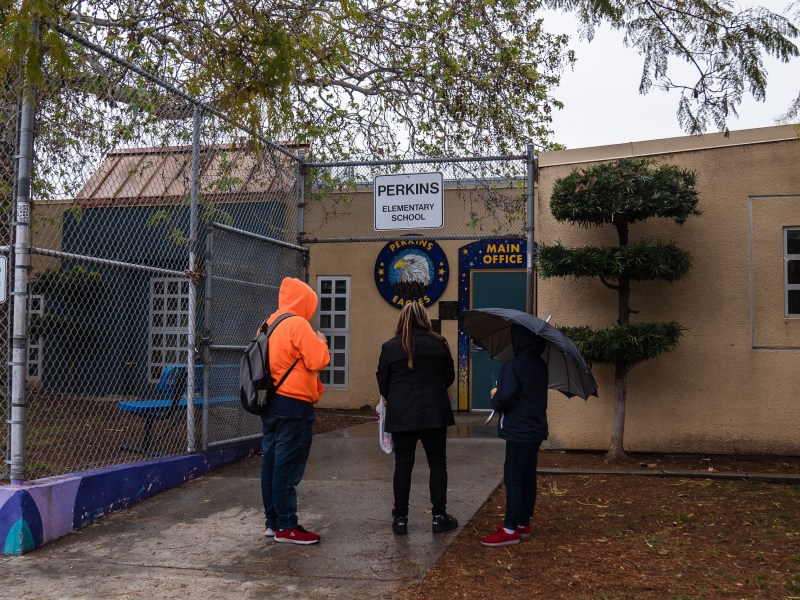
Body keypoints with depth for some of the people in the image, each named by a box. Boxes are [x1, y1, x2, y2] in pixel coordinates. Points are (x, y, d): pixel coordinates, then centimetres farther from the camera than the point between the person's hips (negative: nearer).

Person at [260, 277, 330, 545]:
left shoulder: (269, 325, 12)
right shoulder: (298, 324, -13)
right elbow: (318, 361, -16)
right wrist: (321, 342, 2)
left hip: (271, 402, 9)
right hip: (293, 404, -9)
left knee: (271, 463, 12)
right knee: (287, 468, -5)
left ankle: (272, 522, 20)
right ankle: (286, 527, 0)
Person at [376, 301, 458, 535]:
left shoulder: (390, 346, -1)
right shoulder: (438, 343, 0)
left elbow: (383, 383, 3)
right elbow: (450, 377, 9)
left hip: (401, 415, 0)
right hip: (434, 413, 0)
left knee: (403, 464, 6)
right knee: (437, 462, 9)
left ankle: (400, 518, 8)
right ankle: (439, 516, 11)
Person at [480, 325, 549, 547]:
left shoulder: (513, 365, -18)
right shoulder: (541, 366, 9)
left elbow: (505, 399, -24)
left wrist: (495, 397, -3)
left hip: (518, 432, -8)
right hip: (535, 430, 9)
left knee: (513, 478, -4)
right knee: (528, 477, 14)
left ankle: (511, 529, -2)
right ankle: (524, 524, 22)